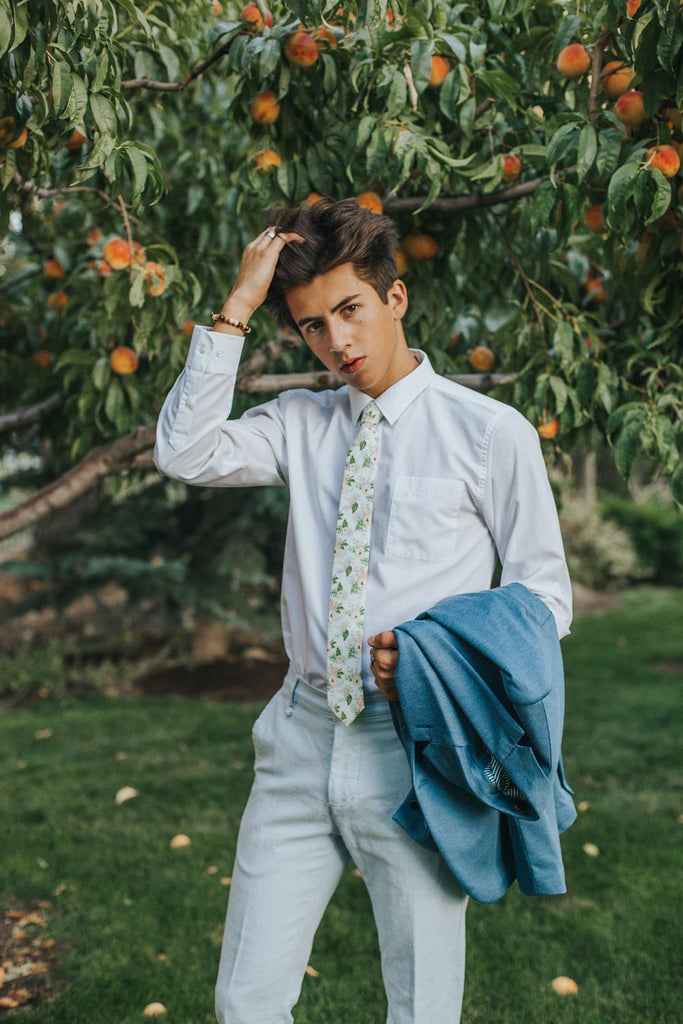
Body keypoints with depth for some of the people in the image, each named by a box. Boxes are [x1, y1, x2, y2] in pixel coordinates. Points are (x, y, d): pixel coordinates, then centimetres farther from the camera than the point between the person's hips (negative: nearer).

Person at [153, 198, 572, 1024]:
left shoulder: (491, 433, -3)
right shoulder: (300, 423, 9)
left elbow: (545, 596, 1)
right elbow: (185, 453, -6)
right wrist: (237, 310, -7)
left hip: (415, 745, -3)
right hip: (304, 738, 4)